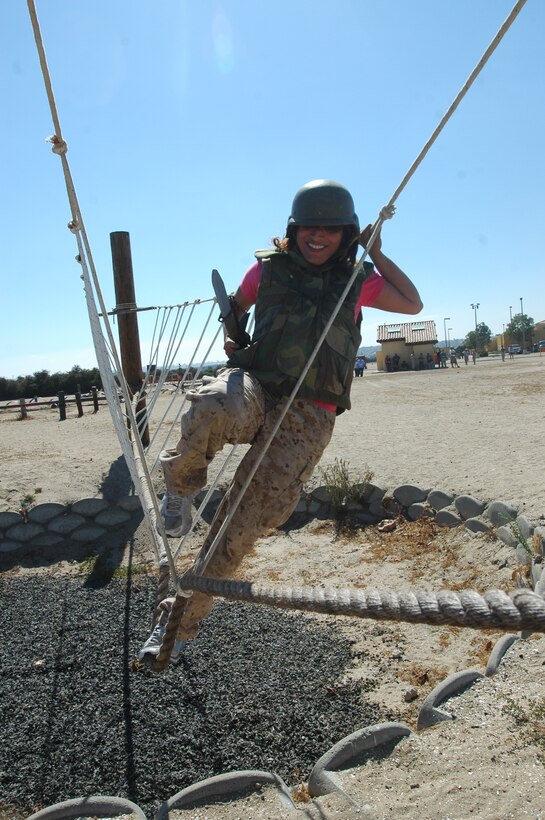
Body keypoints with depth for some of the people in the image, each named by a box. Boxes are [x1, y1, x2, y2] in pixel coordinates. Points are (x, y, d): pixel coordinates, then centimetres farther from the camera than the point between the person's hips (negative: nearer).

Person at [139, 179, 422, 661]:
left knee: (241, 527, -6)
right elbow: (235, 307, 28)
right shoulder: (269, 268, 12)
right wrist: (231, 340, 8)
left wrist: (375, 253, 13)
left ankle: (182, 619, 11)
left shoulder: (357, 282, 14)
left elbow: (414, 304, 18)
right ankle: (181, 488, -9)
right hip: (256, 387, 0)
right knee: (212, 408, -41)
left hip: (309, 417, 0)